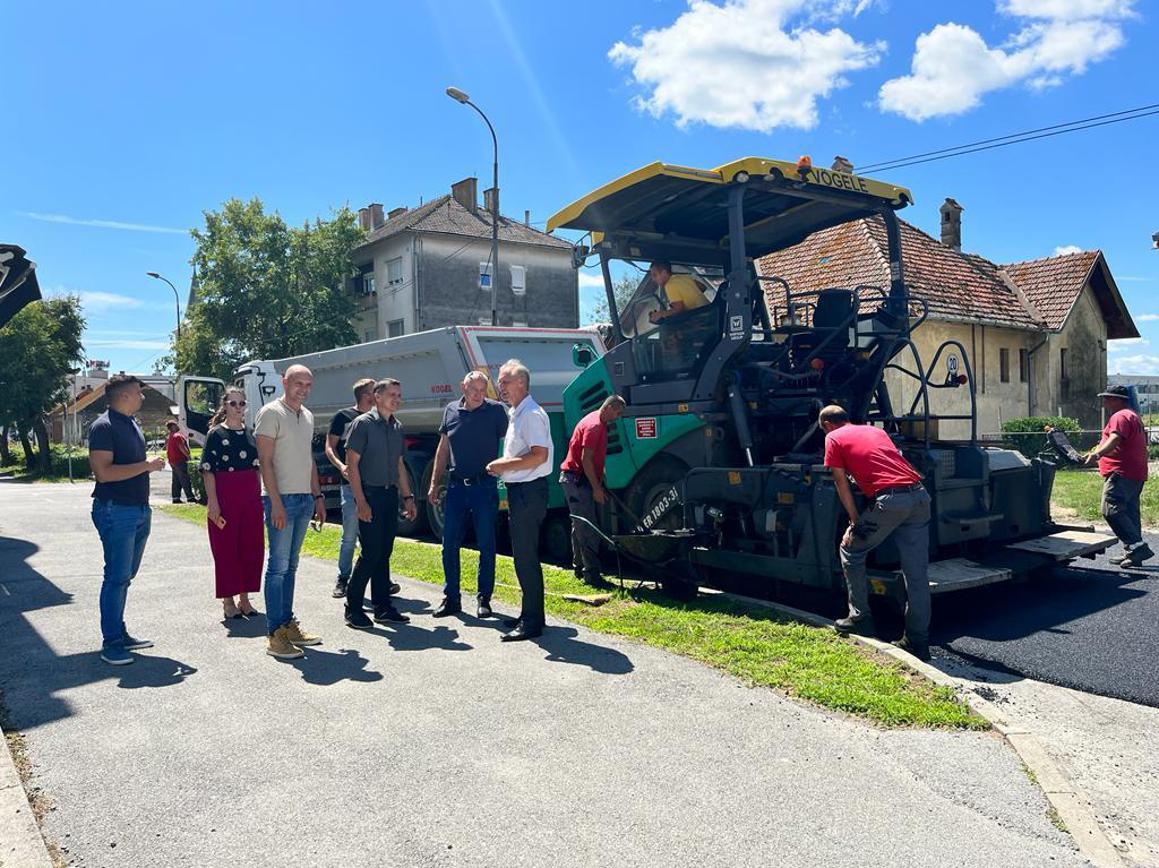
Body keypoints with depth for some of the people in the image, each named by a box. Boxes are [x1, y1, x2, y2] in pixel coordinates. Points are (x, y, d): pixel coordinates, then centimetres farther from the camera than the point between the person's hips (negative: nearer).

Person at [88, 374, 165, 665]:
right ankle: (111, 643, 2)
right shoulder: (104, 426, -12)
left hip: (139, 510, 9)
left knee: (125, 576, 14)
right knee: (117, 577, -5)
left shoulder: (132, 424, 16)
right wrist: (147, 466, -17)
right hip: (116, 512, -9)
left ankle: (120, 633, 23)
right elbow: (103, 472, -21)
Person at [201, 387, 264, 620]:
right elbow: (208, 470, -7)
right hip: (225, 496, -5)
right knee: (226, 549, 1)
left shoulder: (250, 434, 12)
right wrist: (212, 501, -14)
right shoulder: (216, 433, -2)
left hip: (251, 497, 5)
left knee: (252, 547, 6)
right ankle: (228, 601, 11)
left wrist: (259, 496, 11)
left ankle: (244, 598, 18)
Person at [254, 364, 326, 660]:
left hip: (305, 499, 8)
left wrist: (317, 496, 16)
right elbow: (265, 461, -13)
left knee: (290, 566, 12)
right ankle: (275, 635, -2)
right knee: (278, 566, -6)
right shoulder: (271, 413, -7)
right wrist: (276, 502, -18)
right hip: (282, 499, -8)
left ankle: (288, 624, 19)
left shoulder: (307, 416, 16)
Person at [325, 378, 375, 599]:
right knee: (350, 536, -1)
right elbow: (330, 447, -1)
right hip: (351, 484, -4)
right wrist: (341, 466, -18)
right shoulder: (343, 417, 1)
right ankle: (343, 580, 11)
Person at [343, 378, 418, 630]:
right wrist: (361, 502, -17)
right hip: (370, 494, -7)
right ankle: (353, 608, 5)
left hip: (391, 495, 7)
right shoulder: (363, 423, -8)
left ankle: (383, 607, 17)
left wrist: (408, 497, 13)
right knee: (370, 553, -7)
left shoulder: (397, 427, 12)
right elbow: (352, 463, -11)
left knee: (384, 554, 10)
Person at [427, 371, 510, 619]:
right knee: (449, 544, 6)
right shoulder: (451, 411, 7)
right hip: (456, 485, 3)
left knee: (486, 545, 4)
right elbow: (443, 449, 14)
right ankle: (451, 598, 18)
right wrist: (434, 483, 11)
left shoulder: (496, 410, -4)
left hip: (484, 486, -3)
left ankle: (484, 599, 17)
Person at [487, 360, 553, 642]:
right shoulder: (514, 414, 16)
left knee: (525, 557, -6)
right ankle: (529, 615, 27)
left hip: (529, 491, -11)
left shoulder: (531, 414, -15)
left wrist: (504, 465, -18)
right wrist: (502, 466, 12)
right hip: (519, 491, 11)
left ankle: (532, 622, 2)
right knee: (524, 555, 16)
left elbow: (539, 455, -25)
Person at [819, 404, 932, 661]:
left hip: (890, 499, -6)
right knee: (917, 573, 8)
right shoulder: (875, 430, 28)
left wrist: (855, 522, 13)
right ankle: (918, 641, 13)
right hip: (919, 495, 6)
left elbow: (842, 484, 9)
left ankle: (860, 619, 19)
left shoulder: (833, 439, 11)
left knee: (851, 551, 16)